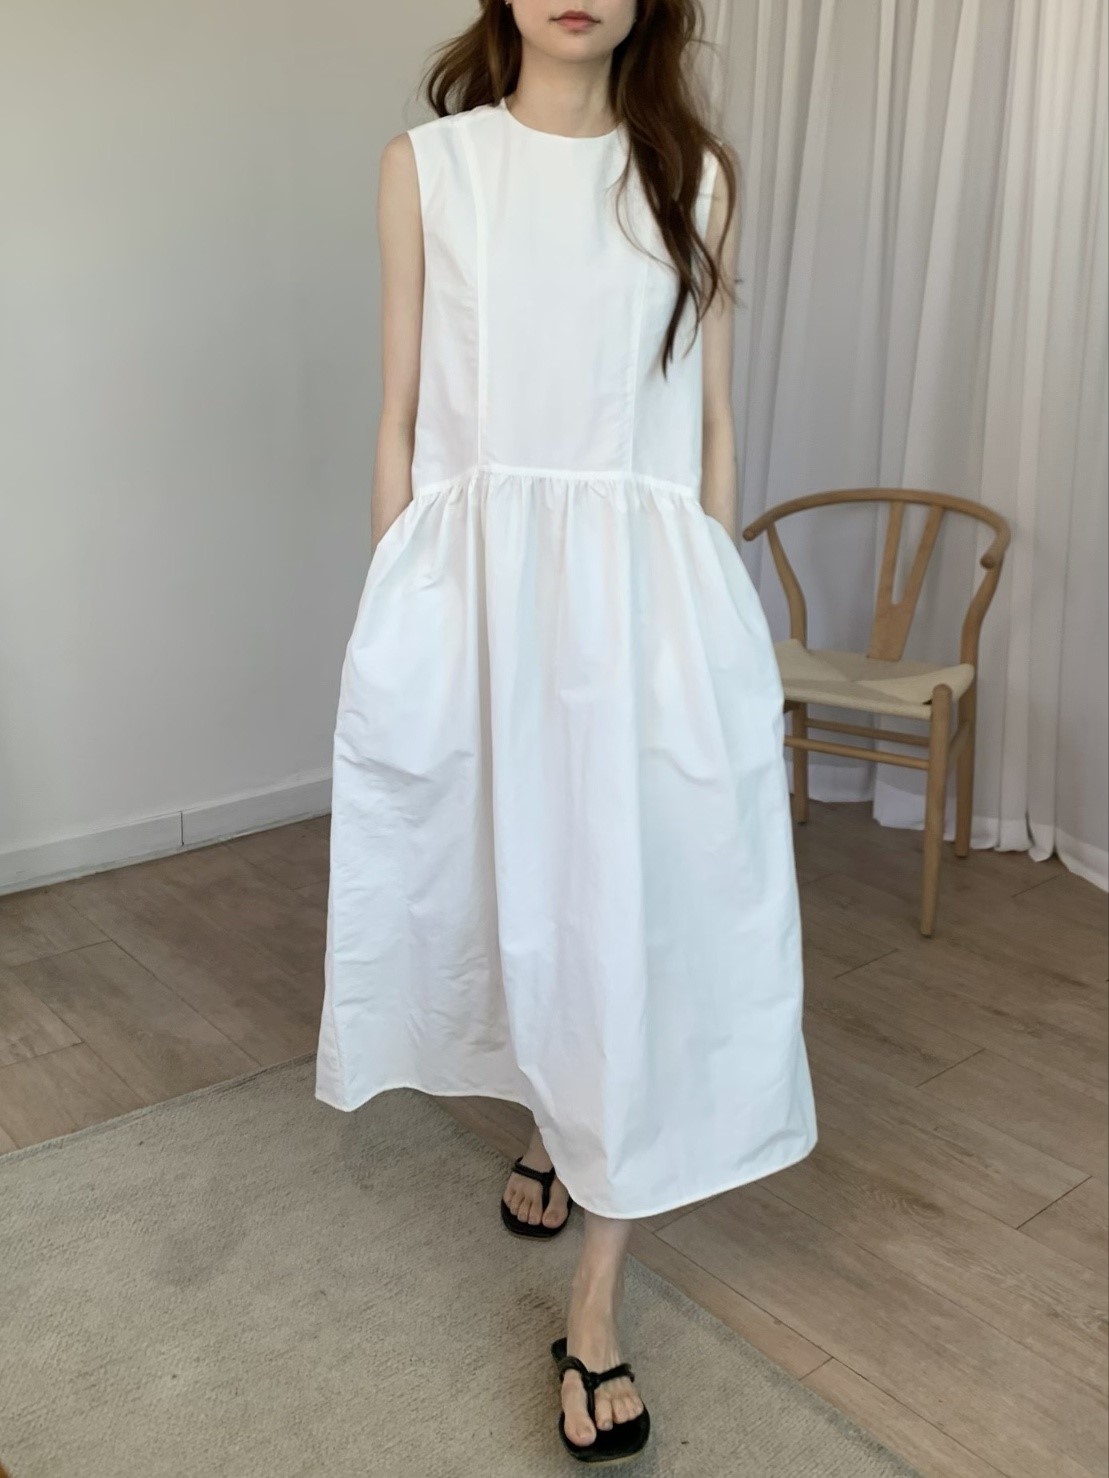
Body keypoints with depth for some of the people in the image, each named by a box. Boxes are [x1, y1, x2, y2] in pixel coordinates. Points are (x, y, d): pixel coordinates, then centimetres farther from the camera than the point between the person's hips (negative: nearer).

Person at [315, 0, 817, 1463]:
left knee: (640, 915, -1)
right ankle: (555, 1118, 44)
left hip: (646, 587, 0)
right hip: (473, 579, 1)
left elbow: (711, 424, 9)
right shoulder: (428, 165, 7)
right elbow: (402, 418, 6)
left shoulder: (695, 174, 8)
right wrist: (399, 614, 3)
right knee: (503, 889, 12)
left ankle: (598, 1299, 13)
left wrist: (712, 613, 7)